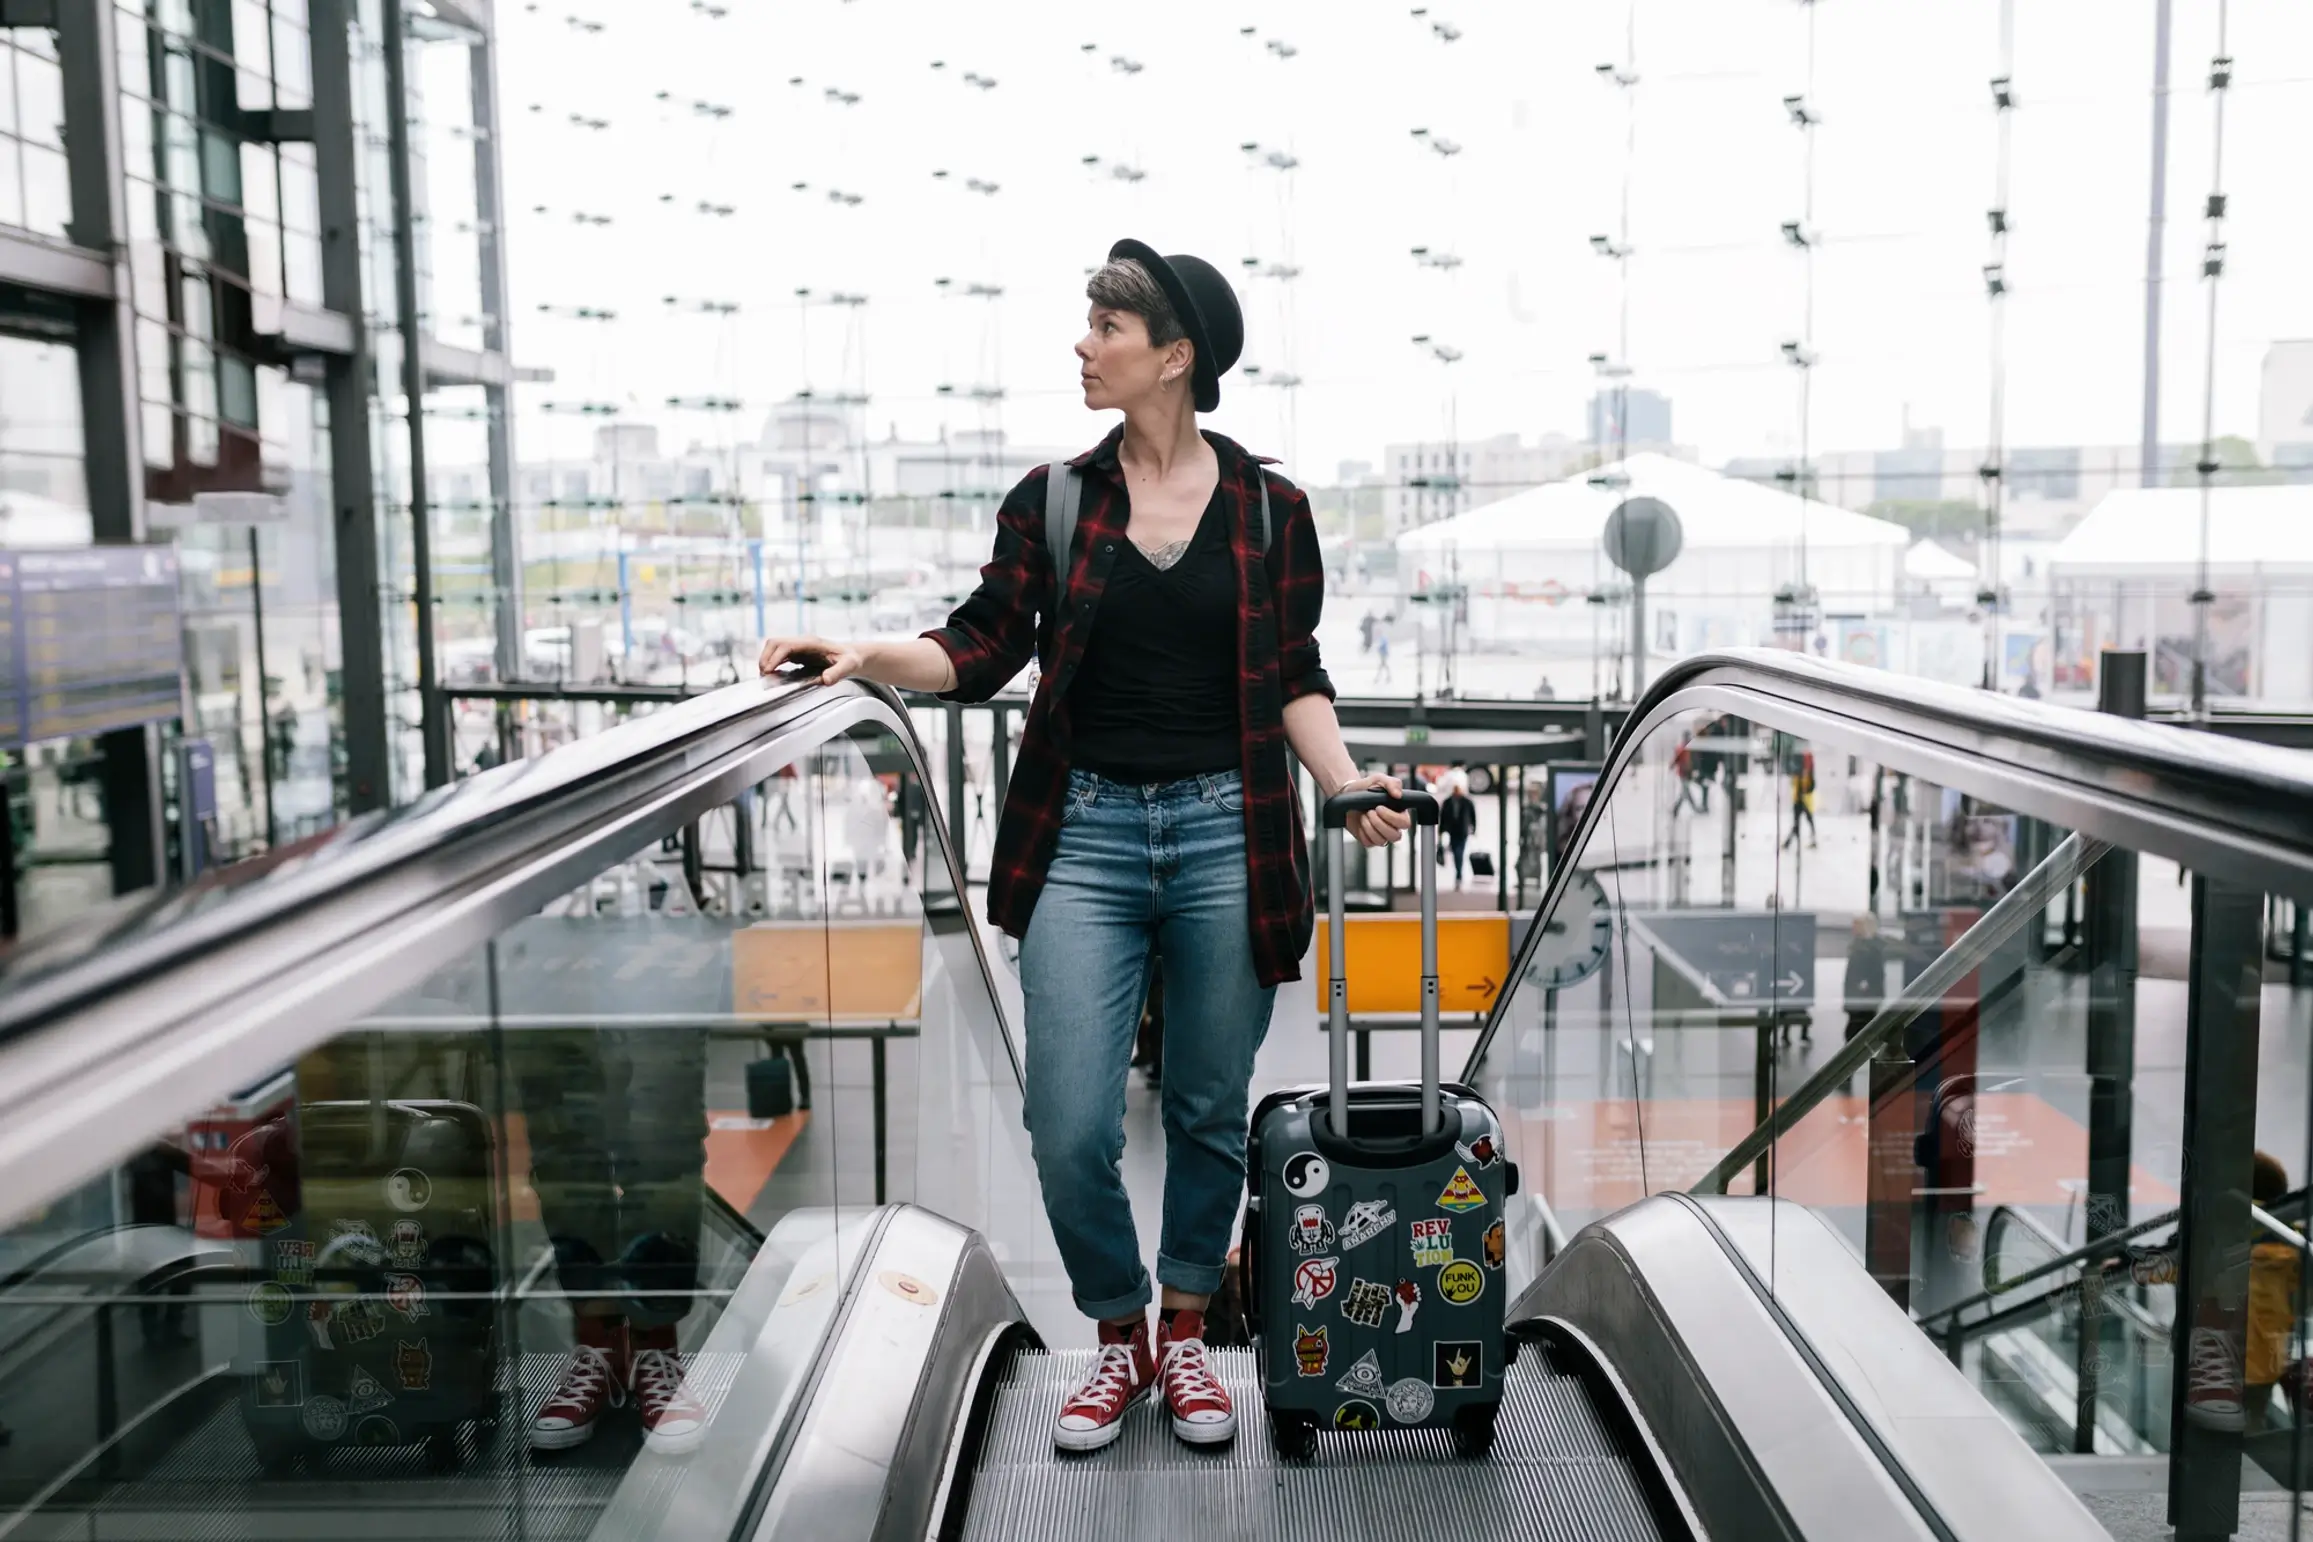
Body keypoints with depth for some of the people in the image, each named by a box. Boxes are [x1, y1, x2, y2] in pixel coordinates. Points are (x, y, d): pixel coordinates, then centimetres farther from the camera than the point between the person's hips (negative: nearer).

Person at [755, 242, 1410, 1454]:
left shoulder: (1268, 508, 3)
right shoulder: (1053, 499, 6)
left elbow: (1293, 676, 6)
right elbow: (983, 646, 2)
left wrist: (1347, 785, -9)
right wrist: (869, 654, -14)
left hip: (1224, 831, 0)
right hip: (1085, 830, 1)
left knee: (1210, 1112, 10)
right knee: (1070, 1129, -3)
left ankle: (1186, 1337, 32)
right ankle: (1119, 1340, 23)